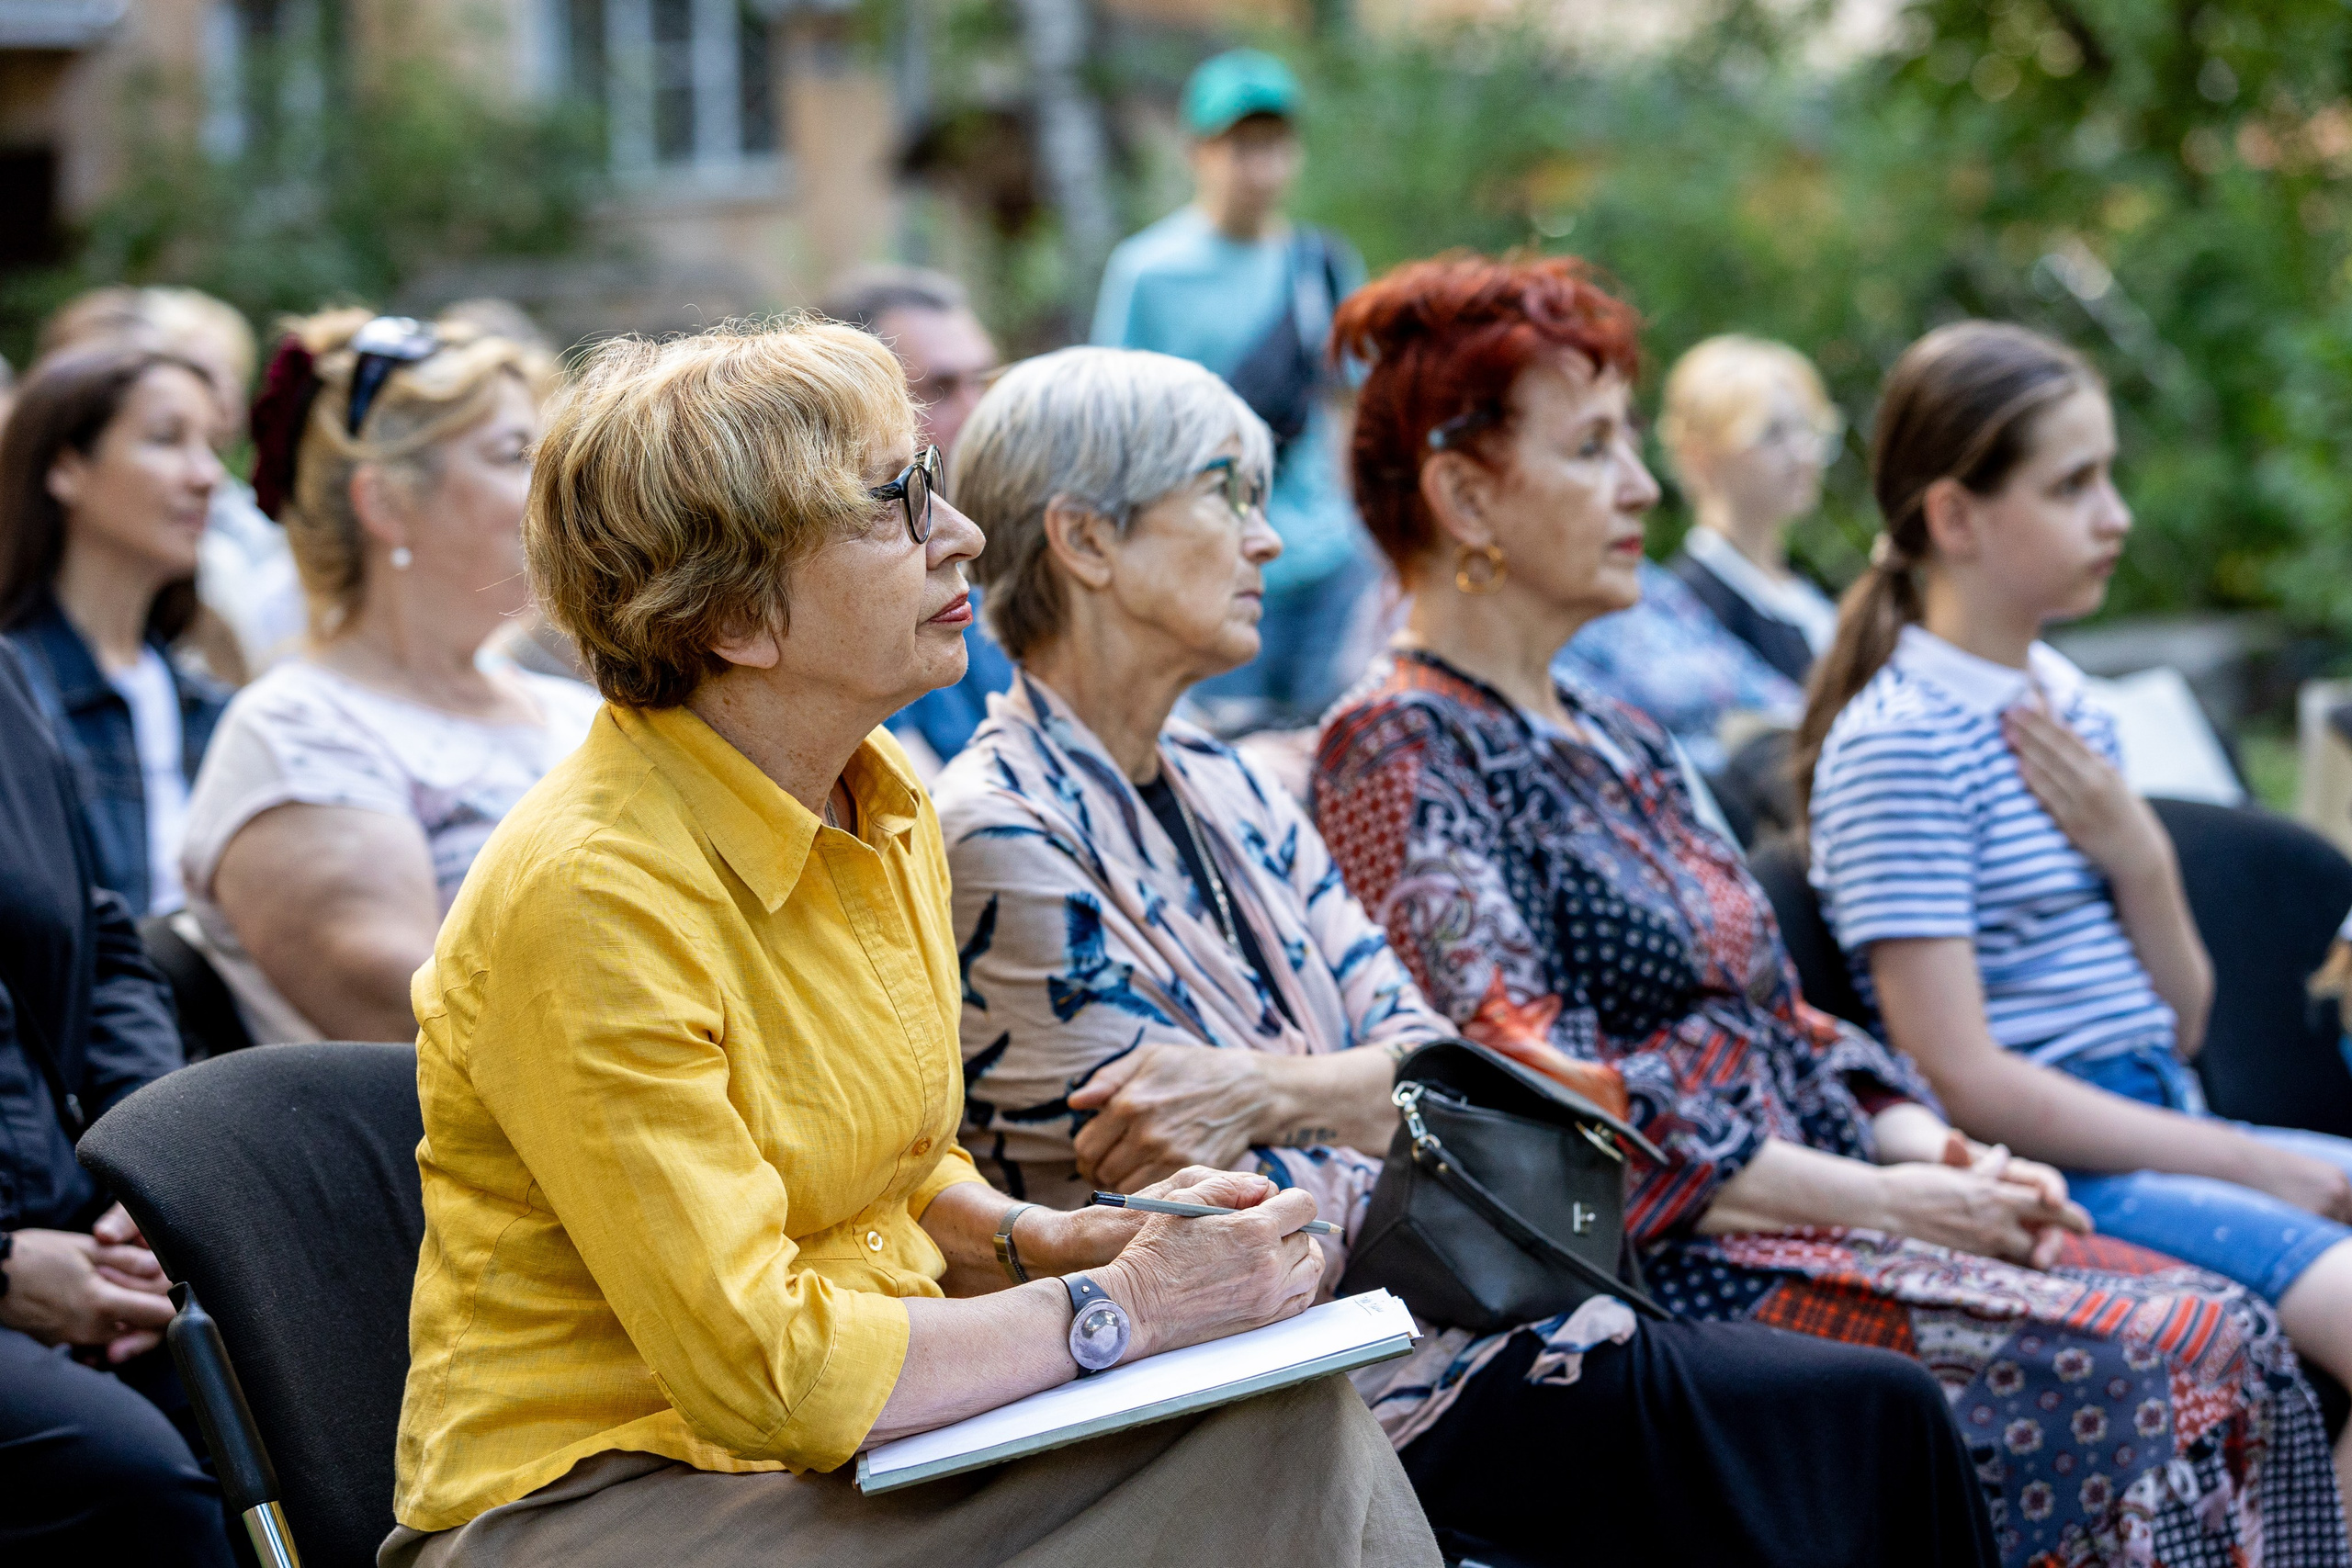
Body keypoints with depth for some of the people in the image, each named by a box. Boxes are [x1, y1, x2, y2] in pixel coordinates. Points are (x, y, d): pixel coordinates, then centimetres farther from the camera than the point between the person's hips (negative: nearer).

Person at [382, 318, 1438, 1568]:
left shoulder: (889, 809, 6)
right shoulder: (586, 896, -21)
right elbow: (760, 1370, -22)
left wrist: (1060, 1240, 1)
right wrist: (1121, 1306, -16)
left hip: (849, 1435, 8)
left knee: (1293, 1435, -14)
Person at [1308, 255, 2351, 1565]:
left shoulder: (1619, 744, 21)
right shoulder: (1399, 756, -7)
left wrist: (1943, 1158, 0)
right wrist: (1883, 1200, -16)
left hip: (1820, 1213, 9)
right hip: (1662, 1269, -8)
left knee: (2232, 1336, -11)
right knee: (2161, 1366, -23)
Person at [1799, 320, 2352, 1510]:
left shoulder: (2066, 701, 14)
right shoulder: (1898, 742, -12)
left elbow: (2180, 1020, 16)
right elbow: (1963, 1080, -16)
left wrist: (2139, 858, -4)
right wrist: (2249, 1166, -14)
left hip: (2161, 1126, 9)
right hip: (2050, 1173, -9)